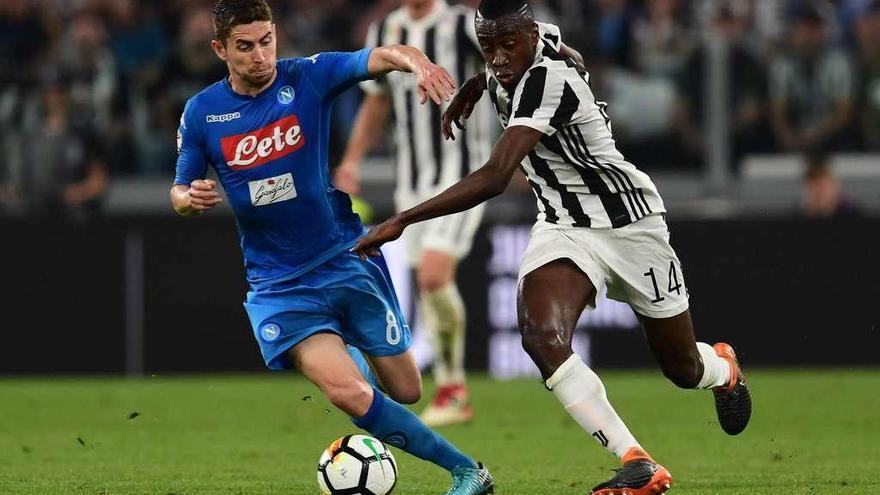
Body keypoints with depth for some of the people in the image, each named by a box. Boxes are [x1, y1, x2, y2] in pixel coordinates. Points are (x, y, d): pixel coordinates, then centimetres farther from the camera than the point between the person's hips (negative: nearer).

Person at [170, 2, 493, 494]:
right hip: (278, 283, -1)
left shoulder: (307, 77, -8)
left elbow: (381, 57, -24)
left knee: (406, 392, 6)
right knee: (350, 394, -19)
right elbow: (179, 194, 9)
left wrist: (418, 62, -46)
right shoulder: (201, 113, -3)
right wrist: (192, 198, -16)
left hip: (348, 260, 1)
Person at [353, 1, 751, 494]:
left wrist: (401, 222, -45)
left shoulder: (546, 81, -33)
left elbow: (494, 179, -43)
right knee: (542, 337, -24)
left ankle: (723, 369, 52)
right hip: (564, 228, 6)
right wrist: (474, 85, 13)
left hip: (629, 225, -6)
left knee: (683, 369, 12)